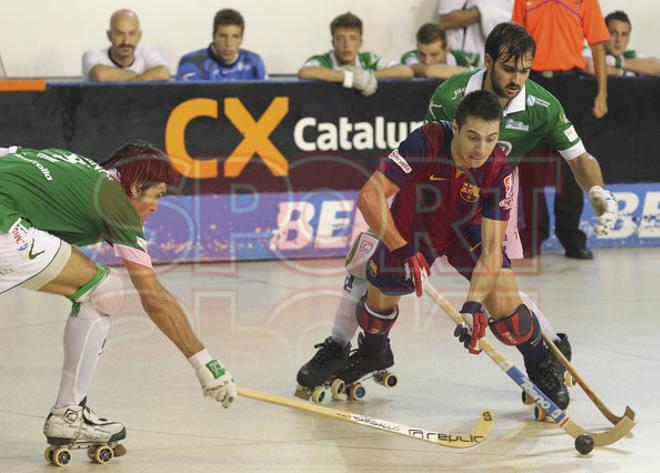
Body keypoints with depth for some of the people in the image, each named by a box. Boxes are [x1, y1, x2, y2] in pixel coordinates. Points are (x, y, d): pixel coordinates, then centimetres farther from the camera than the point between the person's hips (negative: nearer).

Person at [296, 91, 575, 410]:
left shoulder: (498, 170, -30)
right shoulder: (426, 143, -36)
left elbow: (492, 246, -29)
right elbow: (369, 197, -39)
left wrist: (473, 305, -41)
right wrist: (404, 252, -43)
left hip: (467, 228, 0)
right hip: (409, 228, 0)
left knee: (504, 308, -15)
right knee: (379, 300, 6)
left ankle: (544, 365, 16)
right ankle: (373, 353, 44)